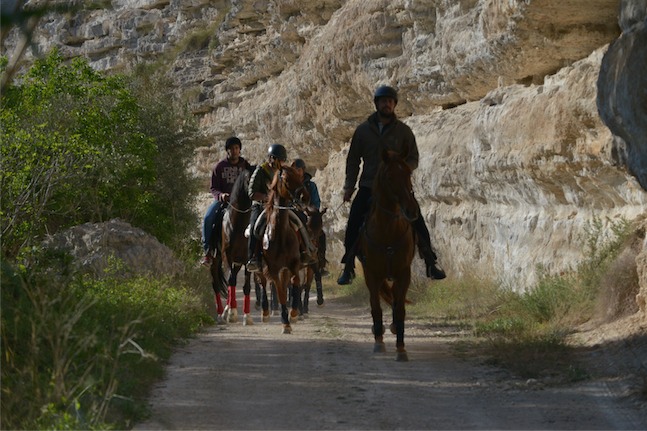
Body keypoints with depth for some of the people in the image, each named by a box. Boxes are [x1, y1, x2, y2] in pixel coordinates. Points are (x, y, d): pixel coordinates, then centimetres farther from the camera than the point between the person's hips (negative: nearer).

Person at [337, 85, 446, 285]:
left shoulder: (403, 130, 2)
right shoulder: (363, 130, 5)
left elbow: (413, 159, 5)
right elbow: (353, 160, 10)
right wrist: (349, 186, 3)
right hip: (369, 186, 1)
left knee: (417, 223, -8)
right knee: (353, 225, -7)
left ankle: (431, 263, 1)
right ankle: (348, 268, 5)